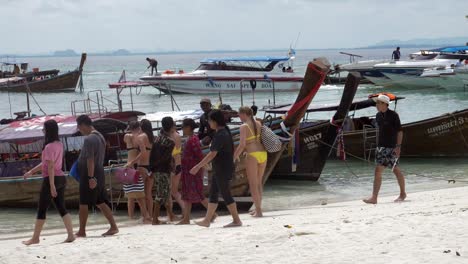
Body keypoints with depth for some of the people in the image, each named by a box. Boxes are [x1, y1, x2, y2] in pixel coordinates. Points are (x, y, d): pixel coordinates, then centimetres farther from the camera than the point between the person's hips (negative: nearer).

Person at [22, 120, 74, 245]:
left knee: (42, 210, 2)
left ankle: (35, 238, 9)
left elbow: (50, 167, -20)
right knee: (62, 208, 9)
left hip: (50, 179, -8)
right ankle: (71, 235, 2)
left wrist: (51, 186, -21)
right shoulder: (59, 144, 10)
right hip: (61, 178, 8)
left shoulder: (49, 147, -16)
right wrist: (31, 171, 24)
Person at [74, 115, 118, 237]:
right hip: (100, 173, 9)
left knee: (83, 203, 0)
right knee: (100, 202, 10)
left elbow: (90, 159, -22)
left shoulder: (89, 139, -16)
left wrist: (91, 178, -24)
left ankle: (82, 231, 5)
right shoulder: (100, 136, 14)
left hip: (89, 174, -9)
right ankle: (113, 227, 5)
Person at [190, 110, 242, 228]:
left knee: (225, 194, -2)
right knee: (213, 193, 11)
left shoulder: (220, 135, -21)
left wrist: (198, 166, -24)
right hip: (219, 169, 10)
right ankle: (207, 220, 15)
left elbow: (212, 154, -25)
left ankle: (236, 220, 5)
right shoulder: (224, 132, 10)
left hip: (223, 169, -10)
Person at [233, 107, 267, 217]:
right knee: (258, 183, 19)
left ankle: (258, 211, 0)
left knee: (253, 184, 2)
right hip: (263, 153, 7)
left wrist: (234, 157, -9)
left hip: (252, 155, -7)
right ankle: (257, 208, 25)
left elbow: (242, 144, -16)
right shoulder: (258, 123, 10)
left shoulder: (244, 126, -9)